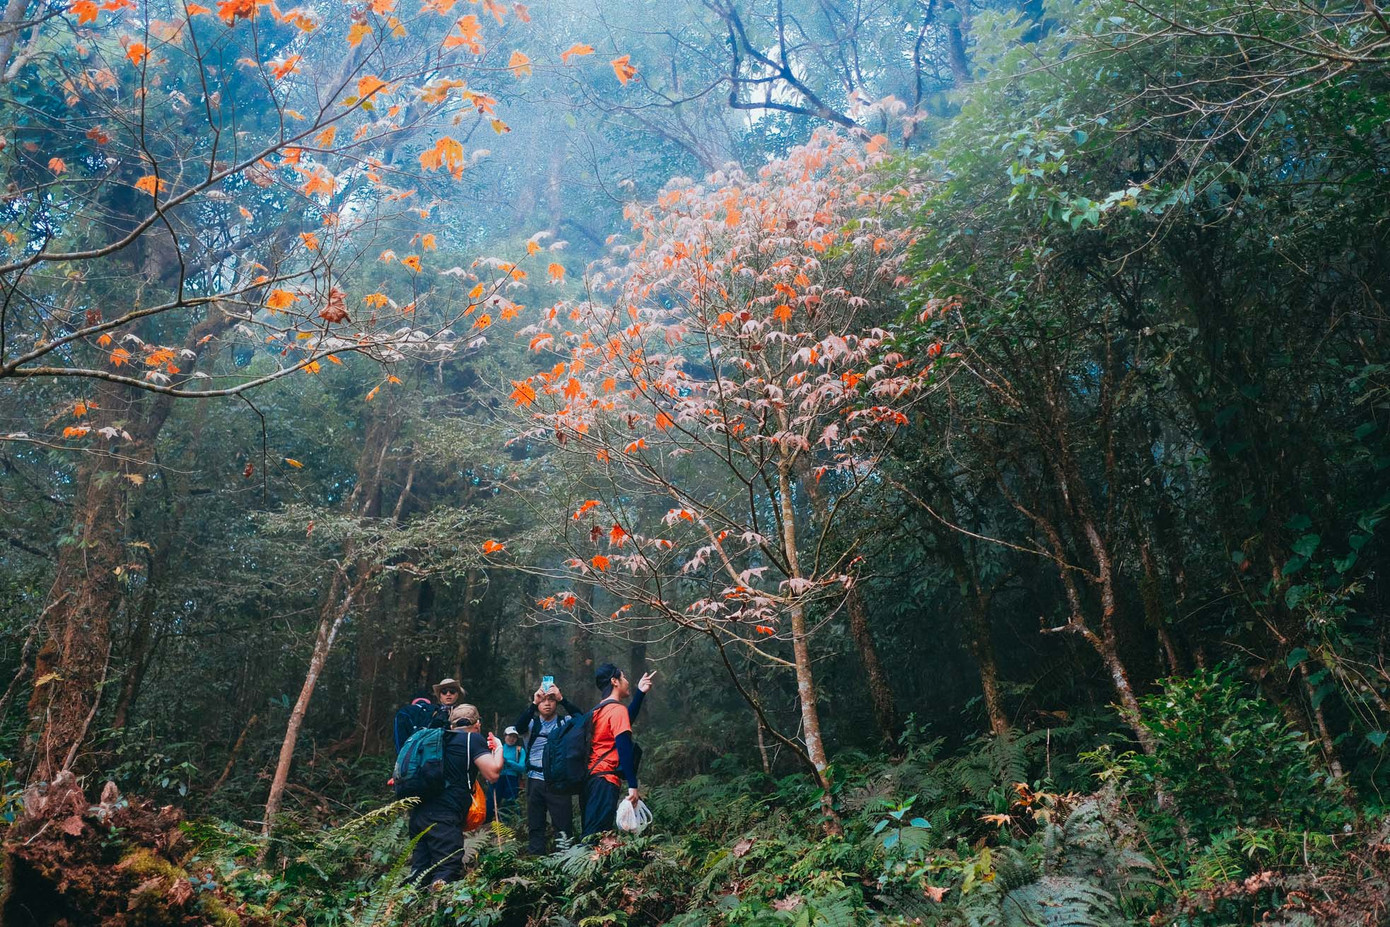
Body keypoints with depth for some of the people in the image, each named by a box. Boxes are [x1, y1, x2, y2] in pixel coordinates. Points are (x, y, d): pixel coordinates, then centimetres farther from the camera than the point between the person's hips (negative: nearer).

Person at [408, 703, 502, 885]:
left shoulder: (442, 738, 21)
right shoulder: (474, 738, 0)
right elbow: (492, 773, -10)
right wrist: (498, 748, 6)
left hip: (418, 813, 8)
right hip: (444, 818, -8)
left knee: (419, 872, 12)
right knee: (447, 872, -7)